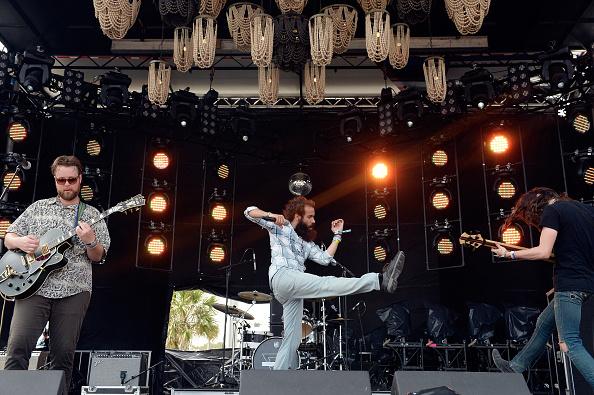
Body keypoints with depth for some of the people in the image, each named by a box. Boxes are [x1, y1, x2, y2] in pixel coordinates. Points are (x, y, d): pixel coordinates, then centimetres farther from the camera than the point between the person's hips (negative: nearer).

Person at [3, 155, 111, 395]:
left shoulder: (92, 215, 10)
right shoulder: (38, 207, 15)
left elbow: (98, 257, 6)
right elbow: (8, 238, 17)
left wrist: (90, 242, -16)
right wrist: (20, 242, -7)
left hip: (73, 291, 0)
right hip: (33, 286, 1)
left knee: (63, 355, 1)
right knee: (18, 346, -13)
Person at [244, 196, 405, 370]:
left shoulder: (306, 243, 31)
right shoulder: (279, 225, 14)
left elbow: (325, 258, 17)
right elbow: (249, 211, 6)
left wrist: (337, 235, 21)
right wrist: (272, 216, -12)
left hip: (294, 290, 9)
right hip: (282, 277, -9)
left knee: (292, 340, 2)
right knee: (328, 283, -24)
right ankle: (380, 279, -37)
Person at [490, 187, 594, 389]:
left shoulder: (551, 210, -8)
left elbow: (543, 252, -16)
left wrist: (509, 254, -6)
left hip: (570, 284, -9)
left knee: (570, 344, -8)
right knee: (544, 323, 19)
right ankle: (516, 367, 29)